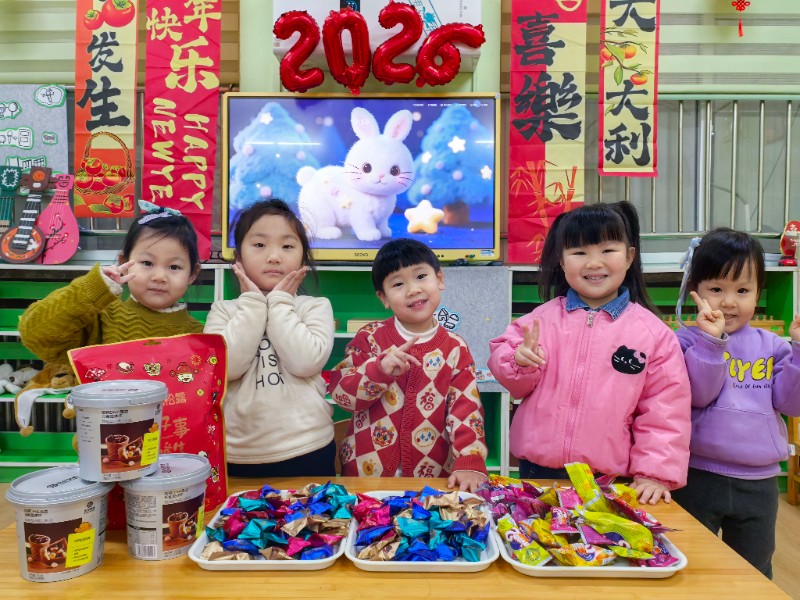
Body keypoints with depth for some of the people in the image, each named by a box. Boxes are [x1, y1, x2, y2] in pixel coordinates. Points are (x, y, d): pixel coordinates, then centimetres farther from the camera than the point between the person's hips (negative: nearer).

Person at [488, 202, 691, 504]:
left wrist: (655, 473, -6)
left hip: (610, 480, -1)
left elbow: (665, 409, -2)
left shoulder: (653, 331, -4)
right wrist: (520, 362, -16)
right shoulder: (542, 318, 0)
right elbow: (514, 382, 5)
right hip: (537, 470, 2)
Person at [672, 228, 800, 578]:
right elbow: (698, 395, -21)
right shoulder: (688, 341, -9)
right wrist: (711, 340, -30)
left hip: (759, 482, 4)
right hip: (698, 478, -3)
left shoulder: (771, 346, 3)